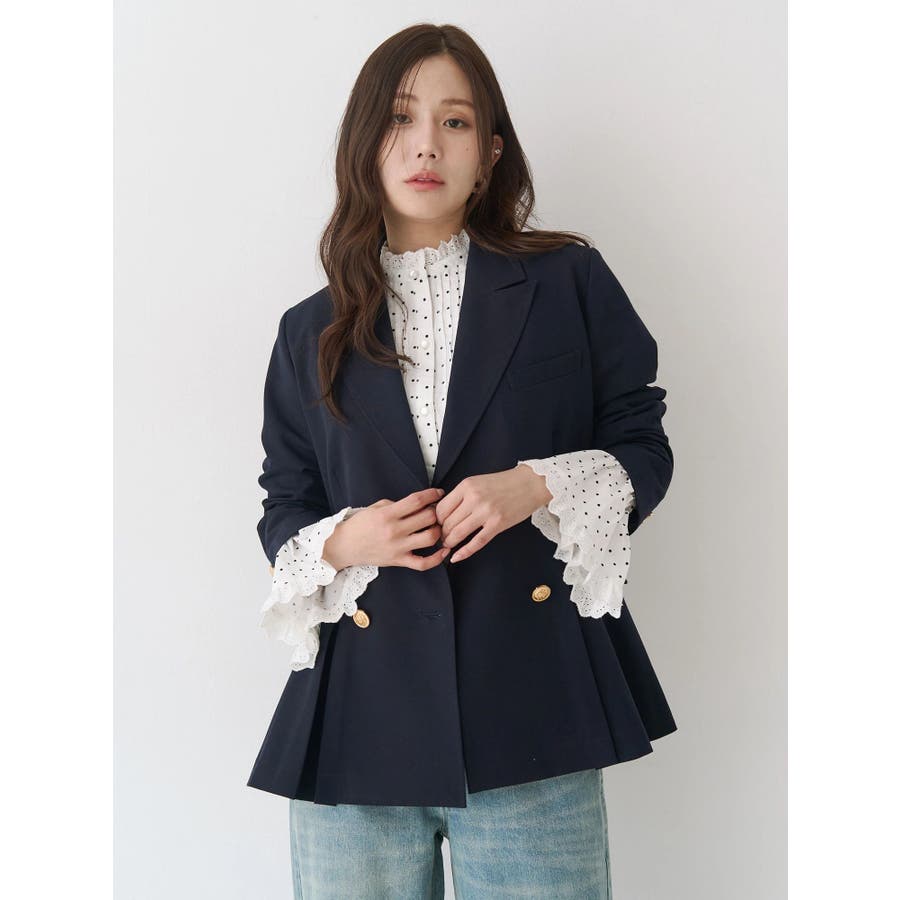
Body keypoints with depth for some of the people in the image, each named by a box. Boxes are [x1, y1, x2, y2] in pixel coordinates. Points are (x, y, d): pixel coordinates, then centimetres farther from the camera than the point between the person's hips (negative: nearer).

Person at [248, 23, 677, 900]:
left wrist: (537, 488, -12)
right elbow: (283, 507, 15)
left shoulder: (568, 283, 6)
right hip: (360, 719, 2)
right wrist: (340, 541, -7)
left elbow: (642, 444, 7)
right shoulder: (311, 333, 11)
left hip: (530, 704, -1)